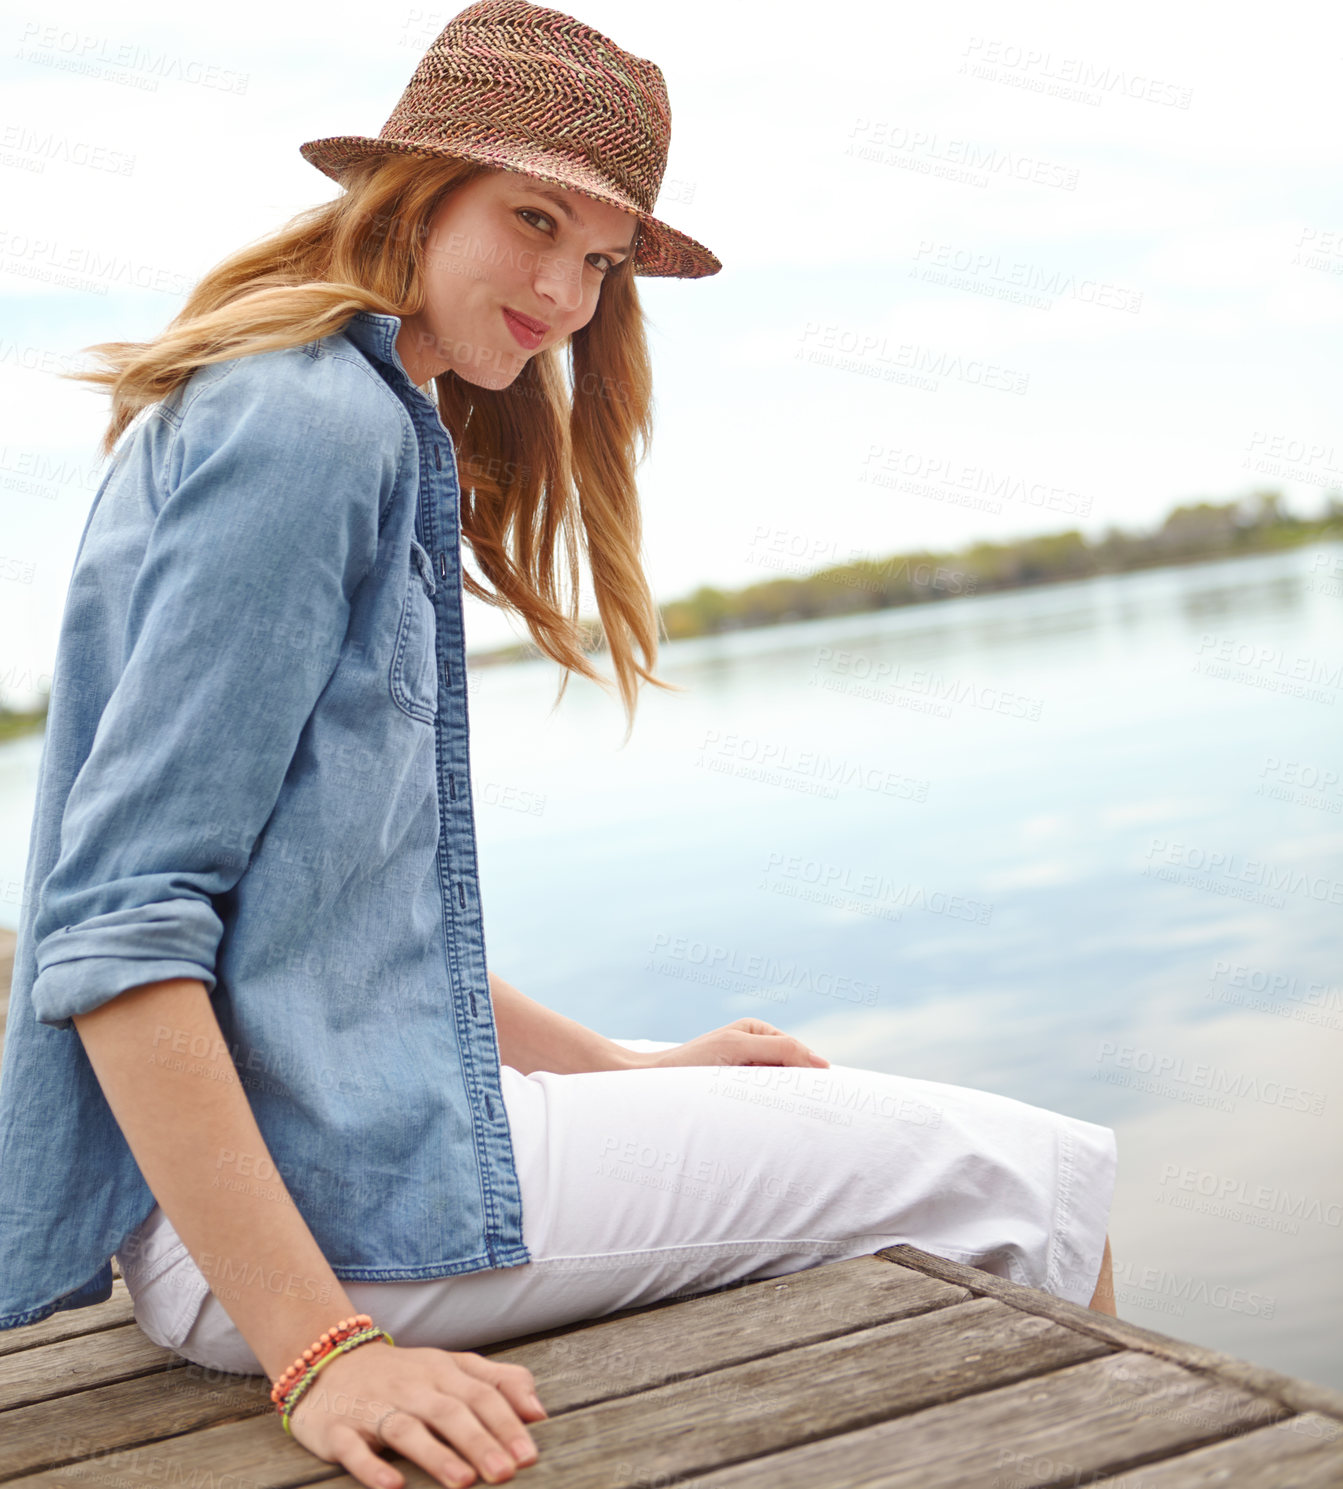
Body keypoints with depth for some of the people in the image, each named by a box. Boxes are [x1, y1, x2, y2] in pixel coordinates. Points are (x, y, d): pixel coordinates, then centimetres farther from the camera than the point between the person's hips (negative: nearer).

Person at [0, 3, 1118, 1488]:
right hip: (332, 1195, -10)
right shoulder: (314, 422, -15)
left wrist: (626, 1067, 14)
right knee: (1027, 1178, -4)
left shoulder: (378, 429, 16)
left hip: (338, 1131, 11)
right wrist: (318, 1350, -25)